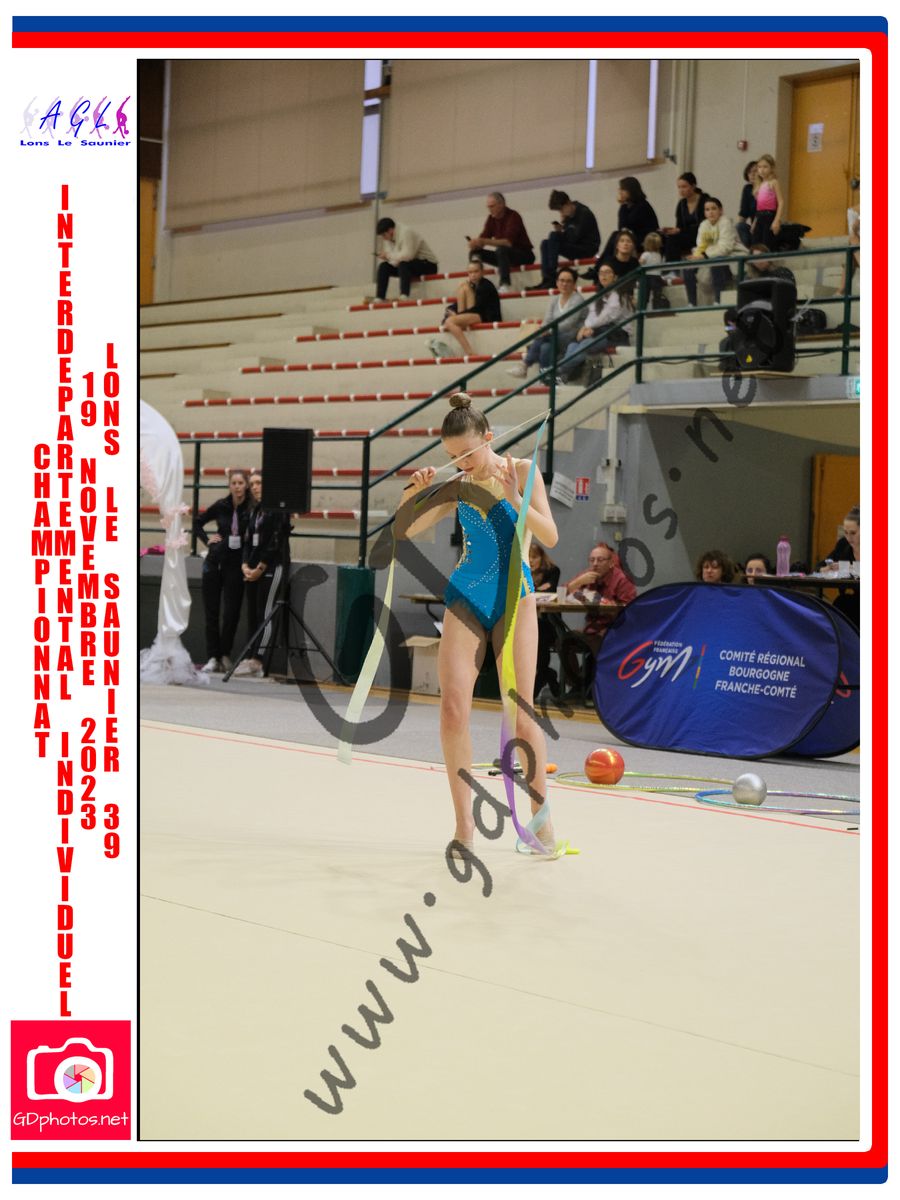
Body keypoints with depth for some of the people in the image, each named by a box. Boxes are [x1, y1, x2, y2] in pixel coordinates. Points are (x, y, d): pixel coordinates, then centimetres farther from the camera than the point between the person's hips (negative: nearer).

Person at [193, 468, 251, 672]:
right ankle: (213, 657, 7)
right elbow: (197, 522, 17)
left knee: (231, 613, -1)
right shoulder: (221, 506, 1)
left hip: (236, 565, -3)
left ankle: (225, 655, 15)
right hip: (215, 562, 3)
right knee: (211, 612, 2)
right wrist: (207, 539, 4)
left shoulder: (252, 509, -8)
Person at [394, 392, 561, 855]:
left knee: (520, 709, -6)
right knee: (453, 707, -9)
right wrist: (411, 493, -15)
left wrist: (514, 498, -25)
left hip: (514, 597, -3)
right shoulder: (456, 487, 5)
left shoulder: (522, 470, -3)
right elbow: (403, 531, 3)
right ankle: (464, 824, -2)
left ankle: (540, 815, 5)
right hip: (465, 598, 3)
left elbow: (550, 537, -11)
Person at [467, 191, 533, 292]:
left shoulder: (513, 216, -18)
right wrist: (475, 243, -27)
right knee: (476, 253, -9)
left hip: (524, 254, -7)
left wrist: (485, 242, -39)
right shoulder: (491, 218, 2)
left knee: (501, 250, -37)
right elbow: (483, 237, -2)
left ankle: (505, 286, -43)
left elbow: (508, 242, -31)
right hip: (505, 254, 7)